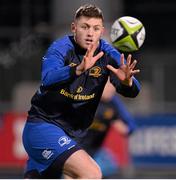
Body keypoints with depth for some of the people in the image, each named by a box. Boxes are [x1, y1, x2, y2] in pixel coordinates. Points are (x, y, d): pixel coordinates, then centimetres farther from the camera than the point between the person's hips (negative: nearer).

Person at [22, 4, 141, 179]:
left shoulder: (108, 54, -1)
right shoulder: (61, 48, -14)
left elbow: (132, 91, -11)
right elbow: (48, 79, -34)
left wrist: (126, 81, -34)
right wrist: (79, 69, -51)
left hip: (71, 135, 7)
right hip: (43, 125, -7)